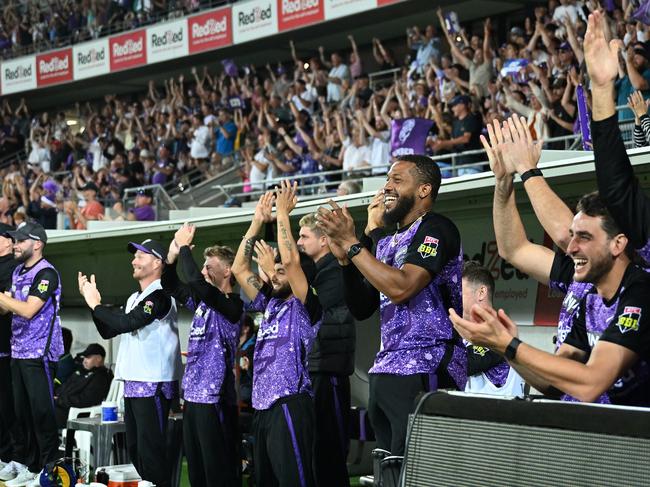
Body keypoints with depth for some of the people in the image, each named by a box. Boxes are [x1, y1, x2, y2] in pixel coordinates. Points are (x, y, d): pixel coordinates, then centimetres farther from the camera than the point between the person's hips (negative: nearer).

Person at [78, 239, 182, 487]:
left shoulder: (160, 296, -11)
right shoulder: (135, 299, 18)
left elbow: (127, 322, -23)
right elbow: (108, 331, 21)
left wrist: (96, 304, -10)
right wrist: (93, 302, 8)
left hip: (154, 385, -9)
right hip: (133, 383, 10)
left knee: (150, 448, -11)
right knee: (134, 448, 12)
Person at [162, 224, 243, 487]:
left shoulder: (231, 304, -11)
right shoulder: (203, 302, 14)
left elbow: (196, 283, -26)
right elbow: (172, 287, 22)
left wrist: (185, 247, -14)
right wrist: (172, 255, 6)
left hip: (214, 398, -9)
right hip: (193, 396, 9)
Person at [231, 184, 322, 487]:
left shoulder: (305, 306, -3)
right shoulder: (270, 304, 19)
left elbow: (291, 259, -17)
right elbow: (239, 269, 19)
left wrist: (282, 213, -8)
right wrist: (258, 221, 16)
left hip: (289, 405, -9)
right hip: (262, 405, 9)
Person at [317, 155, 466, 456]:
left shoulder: (435, 229, -6)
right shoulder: (388, 242, 19)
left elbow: (400, 287, -21)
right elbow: (362, 309, 19)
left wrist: (350, 243, -13)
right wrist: (345, 259, 4)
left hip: (422, 373, -9)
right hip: (385, 372, 9)